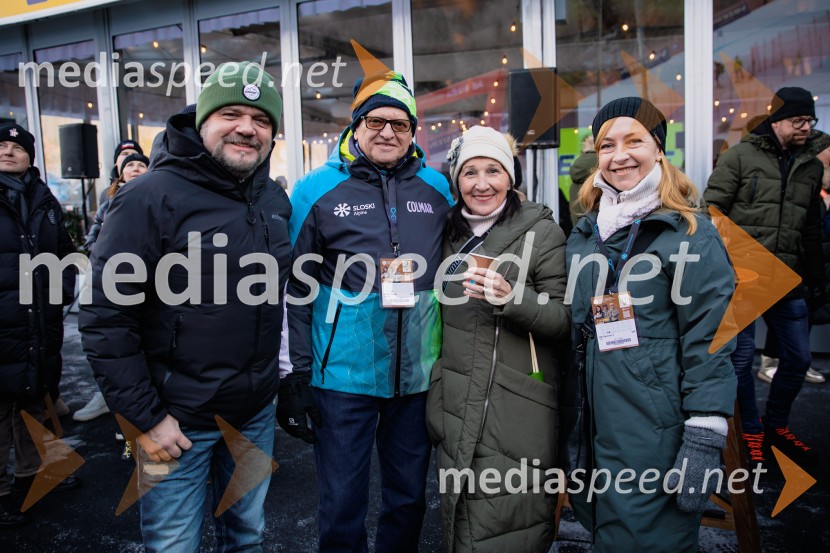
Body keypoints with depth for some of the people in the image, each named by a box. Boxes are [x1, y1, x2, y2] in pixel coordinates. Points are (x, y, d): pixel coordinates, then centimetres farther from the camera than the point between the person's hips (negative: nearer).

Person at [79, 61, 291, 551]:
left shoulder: (276, 200, 3)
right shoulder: (151, 197, -15)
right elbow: (106, 320, -16)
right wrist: (146, 418, -16)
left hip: (257, 413, 5)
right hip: (177, 421, -5)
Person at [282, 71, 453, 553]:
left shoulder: (438, 188, 5)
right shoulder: (317, 190, -4)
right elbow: (296, 291, -4)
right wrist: (296, 374, -7)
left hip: (419, 374, 3)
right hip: (344, 375, -3)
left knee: (409, 497, 19)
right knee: (343, 504, 10)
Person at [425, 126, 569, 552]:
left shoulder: (541, 232, -6)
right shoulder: (452, 233, 11)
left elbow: (564, 322, -10)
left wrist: (511, 298, -24)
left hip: (514, 417, -5)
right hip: (454, 411, 6)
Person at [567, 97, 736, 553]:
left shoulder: (690, 233, -8)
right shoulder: (584, 233, 9)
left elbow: (709, 342, -12)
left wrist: (704, 440, -17)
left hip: (657, 431, -5)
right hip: (594, 426, 6)